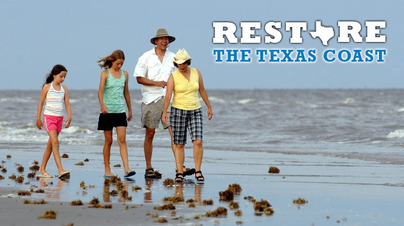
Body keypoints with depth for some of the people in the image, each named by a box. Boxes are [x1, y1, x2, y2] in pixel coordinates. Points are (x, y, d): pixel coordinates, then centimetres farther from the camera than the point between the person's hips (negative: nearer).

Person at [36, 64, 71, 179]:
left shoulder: (64, 89, 8)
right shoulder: (47, 87, -2)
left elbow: (67, 104, 6)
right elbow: (41, 103, 2)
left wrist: (69, 117, -9)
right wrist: (38, 119, 2)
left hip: (59, 118, 5)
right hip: (49, 117, -5)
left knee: (50, 144, 10)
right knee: (55, 141, -17)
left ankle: (42, 169, 19)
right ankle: (60, 170, -26)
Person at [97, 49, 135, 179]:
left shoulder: (124, 74, 10)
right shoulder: (105, 73, -1)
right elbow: (100, 91, -12)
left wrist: (130, 109, 25)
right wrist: (102, 105, -29)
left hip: (120, 110, 2)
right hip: (107, 111, -2)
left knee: (122, 140, -8)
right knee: (108, 141, 3)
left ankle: (126, 169, -16)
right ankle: (107, 170, 11)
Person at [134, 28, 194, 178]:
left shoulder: (173, 57, 11)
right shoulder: (146, 57, 2)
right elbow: (139, 78, -2)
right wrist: (157, 83, -12)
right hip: (151, 98, -2)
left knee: (175, 131, -9)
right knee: (150, 133, 2)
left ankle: (180, 166, -14)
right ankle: (149, 168, 10)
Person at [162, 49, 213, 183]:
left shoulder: (196, 73, 4)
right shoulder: (173, 76, -5)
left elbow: (202, 91, 13)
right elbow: (168, 95, -14)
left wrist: (209, 107, 16)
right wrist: (164, 113, -25)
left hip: (195, 111, 2)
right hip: (178, 111, -2)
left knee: (198, 141, -11)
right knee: (179, 144, 0)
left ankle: (198, 172, -4)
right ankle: (179, 173, 5)